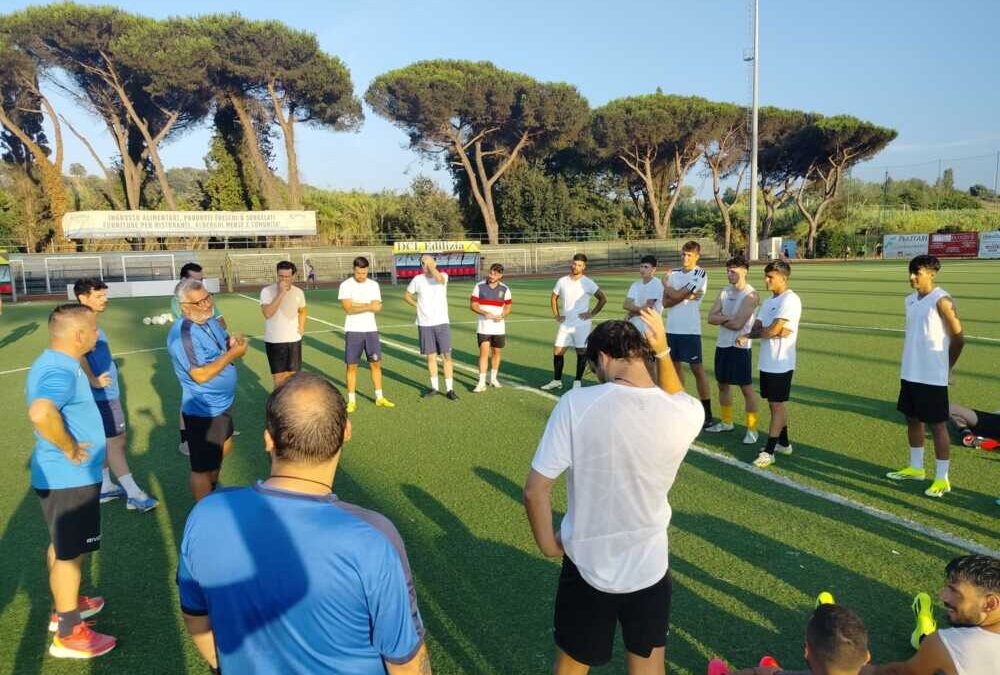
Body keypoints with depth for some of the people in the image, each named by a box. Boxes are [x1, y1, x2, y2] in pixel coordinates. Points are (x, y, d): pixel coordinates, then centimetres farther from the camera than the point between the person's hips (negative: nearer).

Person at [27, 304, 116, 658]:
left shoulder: (57, 363, 6)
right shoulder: (60, 371, -27)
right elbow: (40, 413, -45)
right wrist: (70, 449, -32)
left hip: (64, 475, 10)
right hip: (70, 478, -10)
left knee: (62, 546, 24)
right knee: (71, 553, 3)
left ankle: (66, 606, 42)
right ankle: (68, 634, 16)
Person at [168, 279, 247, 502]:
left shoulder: (210, 321, 2)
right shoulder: (183, 334, -26)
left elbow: (223, 342, 17)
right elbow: (201, 375, -30)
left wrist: (233, 342, -7)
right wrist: (232, 354, -24)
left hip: (222, 404, 10)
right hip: (203, 411, -10)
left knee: (223, 447, 30)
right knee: (202, 467, 4)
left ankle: (214, 488, 52)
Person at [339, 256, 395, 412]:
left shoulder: (374, 285, 6)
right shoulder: (346, 285, -5)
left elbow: (377, 307, -5)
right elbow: (348, 308, -17)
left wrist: (356, 304, -14)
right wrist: (369, 306, -15)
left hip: (371, 330, 4)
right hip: (353, 331, -3)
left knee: (376, 363, 7)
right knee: (352, 366, 1)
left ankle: (379, 398, 19)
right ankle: (351, 401, 9)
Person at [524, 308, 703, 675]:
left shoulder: (576, 404, -23)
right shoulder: (687, 415, -15)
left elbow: (535, 490, -19)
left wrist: (547, 543, -2)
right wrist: (662, 350, 1)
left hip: (587, 564, -1)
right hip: (648, 566, 2)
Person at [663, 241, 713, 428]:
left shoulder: (700, 274, -9)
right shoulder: (673, 273, 9)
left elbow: (677, 295, -16)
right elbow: (665, 302, 2)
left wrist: (666, 286, 3)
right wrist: (684, 296, -13)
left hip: (690, 330, -6)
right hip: (672, 328, 6)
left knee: (698, 369, -2)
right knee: (675, 365, 13)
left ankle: (707, 413, 3)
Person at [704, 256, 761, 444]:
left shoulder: (750, 295, -14)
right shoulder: (724, 292, 8)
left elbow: (737, 324, -21)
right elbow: (711, 317, -1)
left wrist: (720, 319, -5)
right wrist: (729, 317, -16)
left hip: (740, 347, -7)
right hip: (722, 344, 8)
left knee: (746, 388, -1)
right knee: (723, 384, 16)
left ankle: (752, 429, 8)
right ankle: (726, 422, 31)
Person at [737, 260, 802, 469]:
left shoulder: (790, 299, -14)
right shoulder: (768, 302, 14)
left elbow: (772, 330, -20)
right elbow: (756, 328, 5)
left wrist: (747, 336, -6)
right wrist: (777, 332, -16)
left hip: (780, 363, -8)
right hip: (766, 362, 8)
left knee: (777, 405, -1)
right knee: (774, 404, 15)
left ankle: (769, 451, 3)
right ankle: (783, 443, 27)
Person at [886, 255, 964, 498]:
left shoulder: (941, 300, -14)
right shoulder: (910, 300, 9)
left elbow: (958, 338, -10)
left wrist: (946, 367, 1)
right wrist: (909, 362, 15)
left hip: (933, 377, -8)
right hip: (910, 374, 8)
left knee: (937, 425, 0)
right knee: (912, 420, 16)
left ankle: (942, 479, 9)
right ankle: (916, 468, 31)